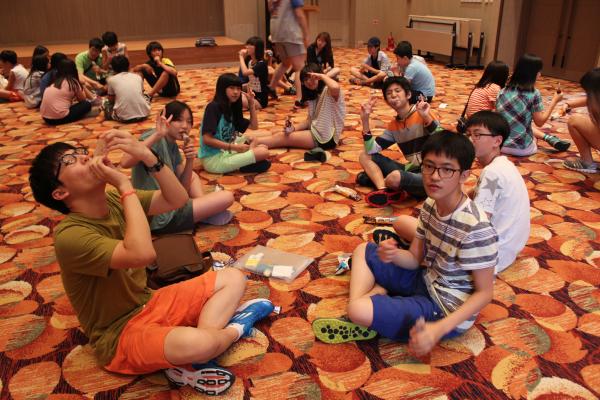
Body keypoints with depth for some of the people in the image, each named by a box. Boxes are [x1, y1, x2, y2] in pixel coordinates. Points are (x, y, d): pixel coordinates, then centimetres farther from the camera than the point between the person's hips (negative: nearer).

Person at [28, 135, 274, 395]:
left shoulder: (114, 200, 0)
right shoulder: (70, 236, -23)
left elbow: (177, 200, -5)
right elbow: (142, 254, -37)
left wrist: (146, 156, -21)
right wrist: (124, 185, -28)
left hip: (151, 304, 8)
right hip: (119, 336, -8)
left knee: (233, 278, 4)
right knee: (195, 343, -38)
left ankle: (189, 362, -14)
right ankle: (235, 329, 0)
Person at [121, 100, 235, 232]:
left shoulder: (173, 146, 9)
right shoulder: (156, 140, -16)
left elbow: (183, 187, 7)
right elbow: (125, 162, -34)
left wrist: (190, 160, -9)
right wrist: (157, 134, -39)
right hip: (160, 218, -9)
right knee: (227, 197, -10)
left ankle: (203, 206, 10)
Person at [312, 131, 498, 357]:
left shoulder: (476, 230, -27)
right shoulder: (430, 205, -3)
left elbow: (484, 293, -20)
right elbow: (415, 259, 3)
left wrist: (439, 329, -30)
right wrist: (393, 254, -21)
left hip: (446, 309, -8)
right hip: (425, 280, 8)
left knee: (360, 311, -29)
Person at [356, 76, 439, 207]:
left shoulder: (423, 115, -9)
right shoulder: (393, 125, 11)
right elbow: (371, 151, 4)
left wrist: (427, 117, -31)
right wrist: (365, 120, -2)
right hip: (411, 170, 7)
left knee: (395, 178, -38)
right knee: (365, 156, 3)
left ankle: (375, 178, -5)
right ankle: (383, 190, -18)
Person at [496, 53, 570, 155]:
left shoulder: (504, 90, 1)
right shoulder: (534, 94, -12)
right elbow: (540, 122, -3)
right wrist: (554, 100, 7)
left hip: (499, 142, 4)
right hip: (521, 147, -4)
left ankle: (549, 138, 26)